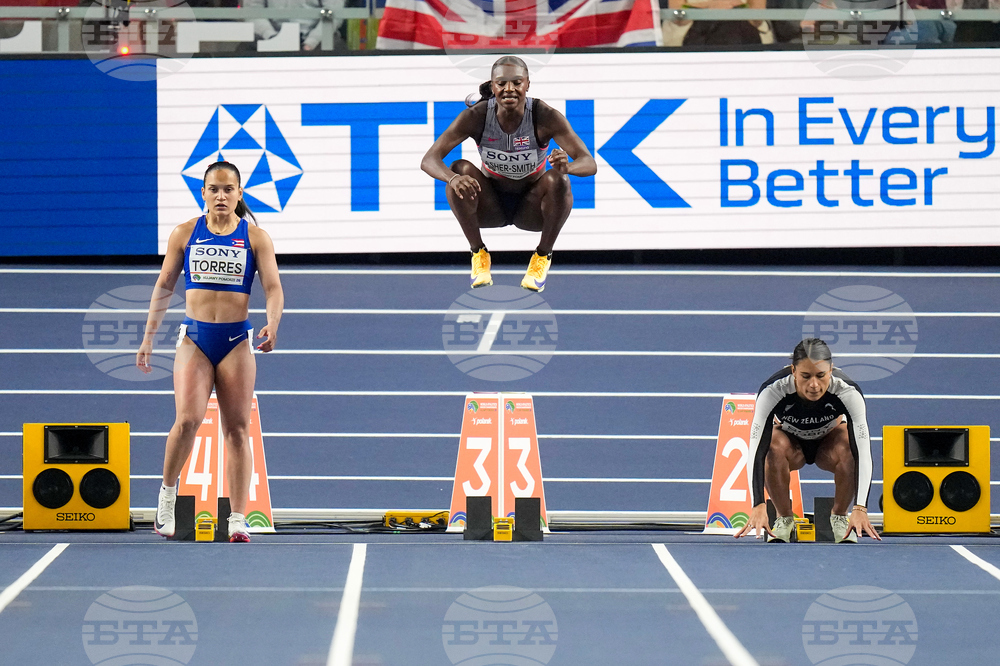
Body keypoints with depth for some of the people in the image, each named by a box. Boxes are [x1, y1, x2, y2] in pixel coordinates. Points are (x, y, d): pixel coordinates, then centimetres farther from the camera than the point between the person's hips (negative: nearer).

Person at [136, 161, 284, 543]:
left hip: (237, 340, 0)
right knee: (188, 420, -17)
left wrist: (272, 327, -20)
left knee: (237, 429, -1)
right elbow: (164, 286, 13)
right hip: (194, 338, 0)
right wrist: (149, 337, 11)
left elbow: (273, 288, -1)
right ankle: (167, 492, 5)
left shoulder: (255, 238, 4)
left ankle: (238, 520, 0)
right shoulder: (185, 234, 6)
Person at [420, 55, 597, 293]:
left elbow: (589, 164, -26)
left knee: (557, 180, -31)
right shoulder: (476, 116, -22)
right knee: (460, 169, -27)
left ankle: (543, 256, -8)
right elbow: (429, 160, -25)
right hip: (491, 206, 1)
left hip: (532, 207, -1)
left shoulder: (546, 117, -24)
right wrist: (453, 178, -49)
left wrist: (567, 166, -52)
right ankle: (478, 254, -9)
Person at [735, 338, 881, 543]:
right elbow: (756, 451, -40)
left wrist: (860, 508, -53)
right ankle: (784, 519, -12)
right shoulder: (772, 391, -35)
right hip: (790, 439, 0)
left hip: (830, 441, 0)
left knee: (850, 451, -34)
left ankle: (839, 517, -8)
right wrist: (758, 505, -52)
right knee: (774, 449, -36)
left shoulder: (848, 393, -35)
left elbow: (863, 452, -41)